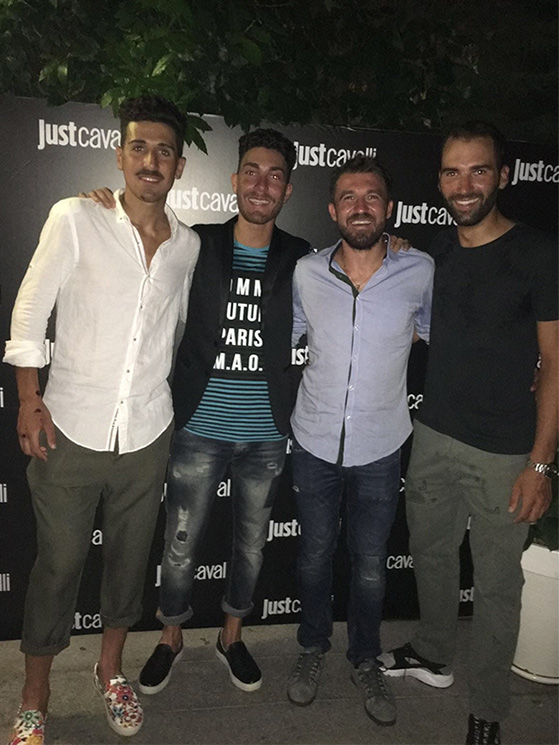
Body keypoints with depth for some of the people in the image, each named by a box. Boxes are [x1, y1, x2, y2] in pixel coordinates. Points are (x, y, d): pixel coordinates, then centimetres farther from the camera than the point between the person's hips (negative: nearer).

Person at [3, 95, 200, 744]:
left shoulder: (188, 245, 4)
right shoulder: (75, 219, -7)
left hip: (147, 436, 3)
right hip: (70, 429, -3)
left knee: (130, 558, 16)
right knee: (59, 564, 8)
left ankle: (110, 670, 41)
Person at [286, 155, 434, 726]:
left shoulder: (421, 273, -8)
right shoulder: (306, 273, -5)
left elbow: (436, 337, 10)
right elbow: (285, 336, 10)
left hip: (380, 448, -1)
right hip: (314, 443, 1)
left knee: (370, 564, 13)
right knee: (314, 555, 17)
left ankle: (365, 661, 39)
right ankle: (313, 648, 42)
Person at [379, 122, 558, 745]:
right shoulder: (435, 251, 6)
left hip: (504, 454, -5)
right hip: (433, 437, 5)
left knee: (497, 583, 8)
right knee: (429, 552, 20)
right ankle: (433, 654, 45)